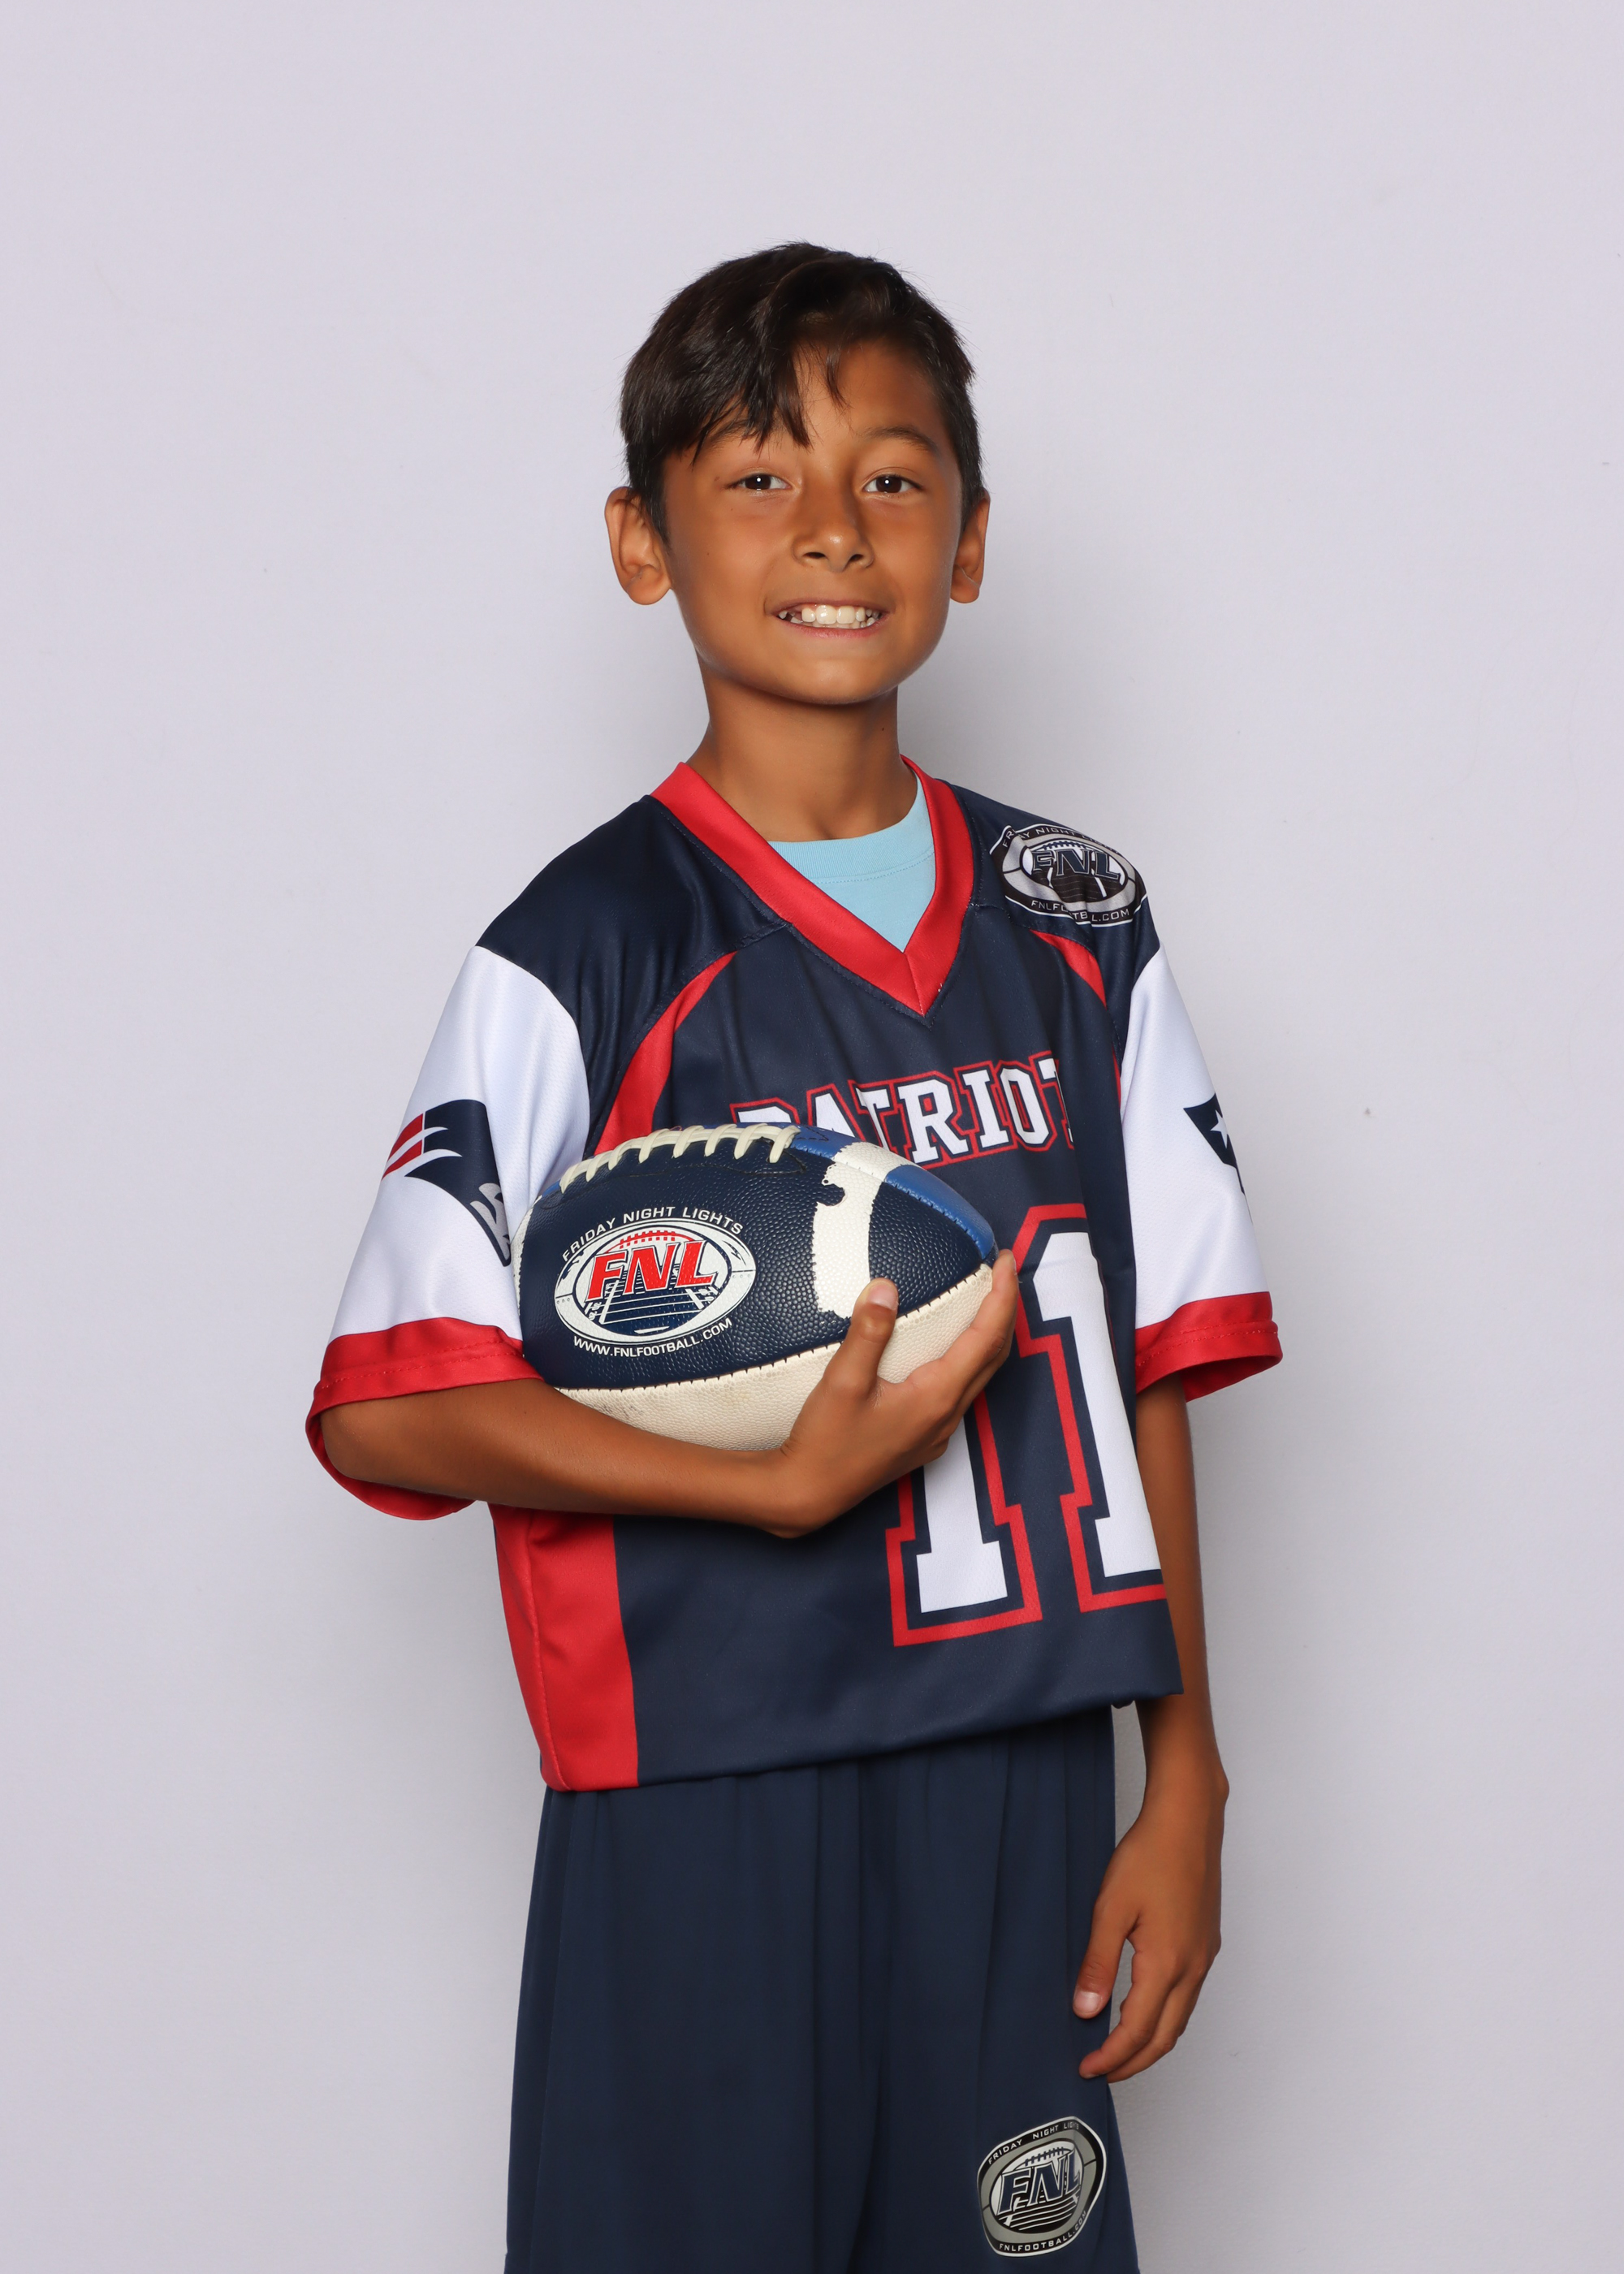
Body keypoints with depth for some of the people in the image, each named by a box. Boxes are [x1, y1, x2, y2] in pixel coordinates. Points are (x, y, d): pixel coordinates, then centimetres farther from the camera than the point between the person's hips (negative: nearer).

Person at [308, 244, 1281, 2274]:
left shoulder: (1078, 930, 7)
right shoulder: (588, 955, -7)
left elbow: (1148, 1368, 9)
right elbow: (389, 1412, -11)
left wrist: (1184, 1773, 6)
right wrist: (785, 1482, -19)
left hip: (1016, 1794, 4)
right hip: (707, 1800, -3)